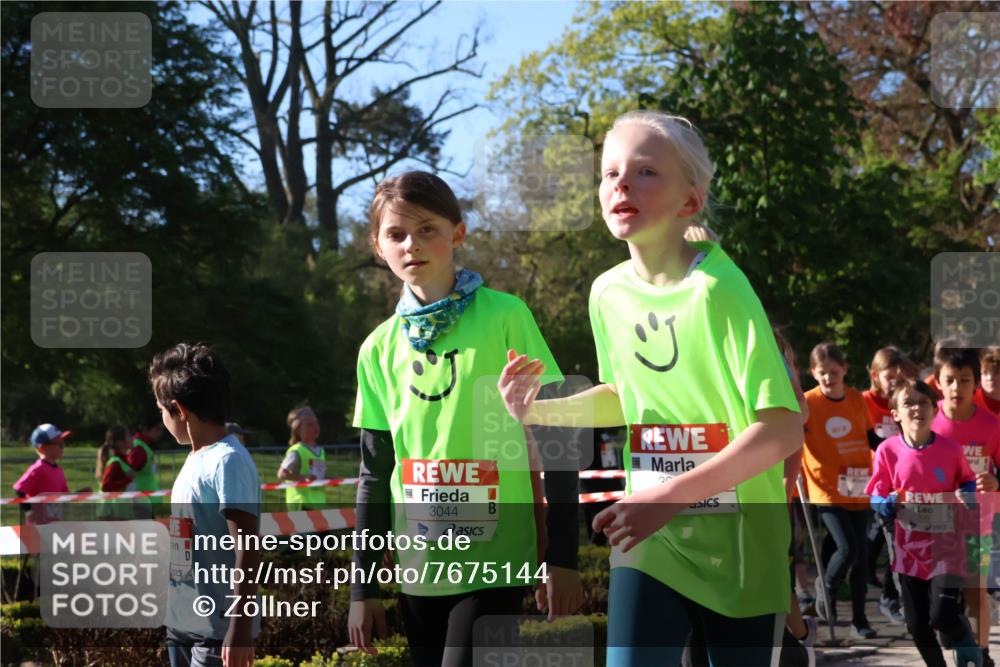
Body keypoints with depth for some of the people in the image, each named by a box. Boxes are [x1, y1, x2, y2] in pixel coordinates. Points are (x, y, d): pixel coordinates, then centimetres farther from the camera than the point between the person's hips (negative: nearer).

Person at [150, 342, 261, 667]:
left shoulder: (228, 462, -17)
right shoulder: (196, 460, 12)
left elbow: (248, 551, -21)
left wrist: (240, 629, -24)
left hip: (219, 629, -10)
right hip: (183, 625, 10)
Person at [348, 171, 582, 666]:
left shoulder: (505, 318, -5)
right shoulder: (379, 348, 7)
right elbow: (375, 473, 12)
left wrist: (561, 559, -6)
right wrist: (363, 586, 11)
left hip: (494, 563, -4)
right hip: (418, 568, 4)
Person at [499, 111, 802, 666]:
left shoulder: (718, 289, -18)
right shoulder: (607, 293, 0)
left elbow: (782, 430, -22)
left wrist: (670, 496, -26)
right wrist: (538, 411, 2)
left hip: (738, 547, -4)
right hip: (649, 540, 4)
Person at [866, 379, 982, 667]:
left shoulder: (950, 448, -8)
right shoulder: (888, 450, -7)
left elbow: (968, 481, 10)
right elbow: (876, 497, 0)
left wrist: (966, 497, -12)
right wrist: (887, 505, -22)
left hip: (945, 545, -2)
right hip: (909, 548, 2)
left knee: (943, 615, -15)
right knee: (917, 625, 9)